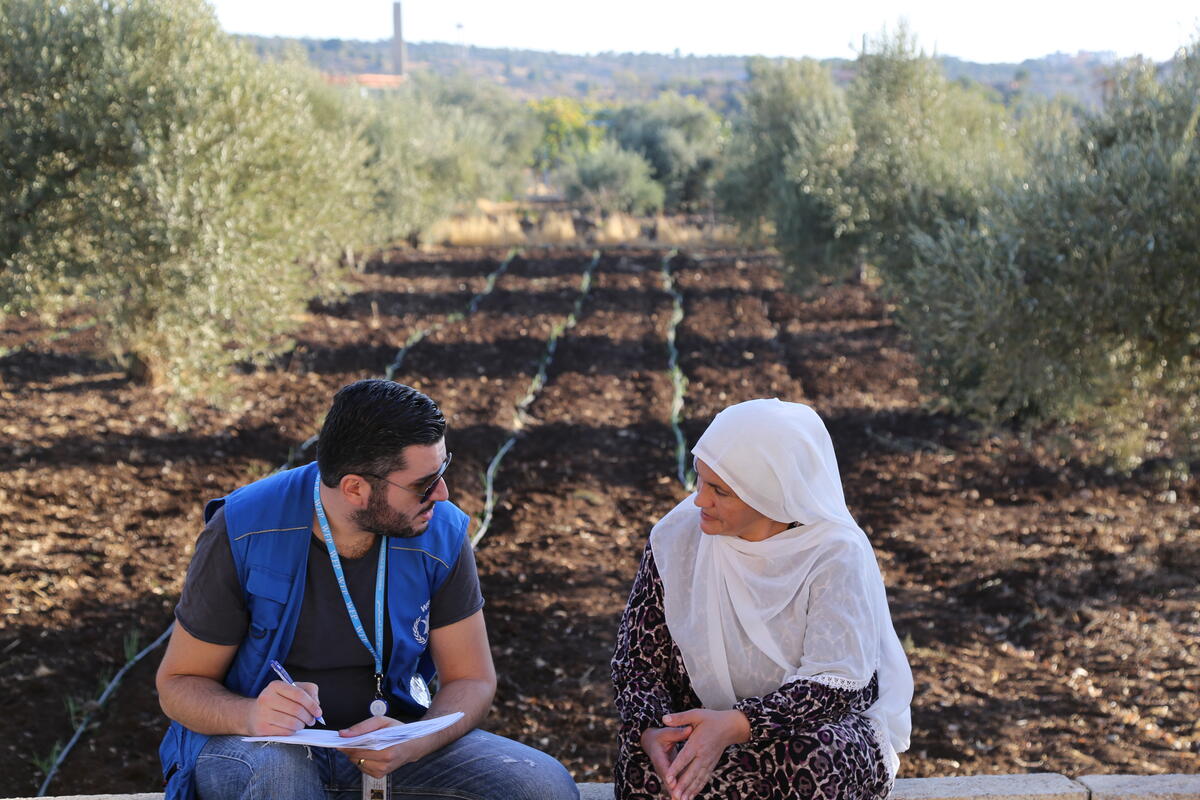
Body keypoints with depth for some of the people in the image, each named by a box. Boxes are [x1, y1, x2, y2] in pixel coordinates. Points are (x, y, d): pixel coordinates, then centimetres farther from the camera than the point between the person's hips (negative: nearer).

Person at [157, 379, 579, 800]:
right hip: (253, 742, -2)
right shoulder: (241, 532, -17)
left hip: (382, 744, 2)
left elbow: (472, 679, -2)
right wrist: (248, 715, -33)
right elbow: (178, 684, -9)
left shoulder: (441, 533, -10)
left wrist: (413, 745, -24)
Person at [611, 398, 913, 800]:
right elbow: (638, 657, -5)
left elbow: (834, 684, -22)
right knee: (641, 759, -31)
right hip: (702, 725, 2)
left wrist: (734, 725, -38)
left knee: (813, 760, -37)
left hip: (821, 726, -1)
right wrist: (650, 730, -26)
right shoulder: (677, 535, -7)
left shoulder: (837, 554, -16)